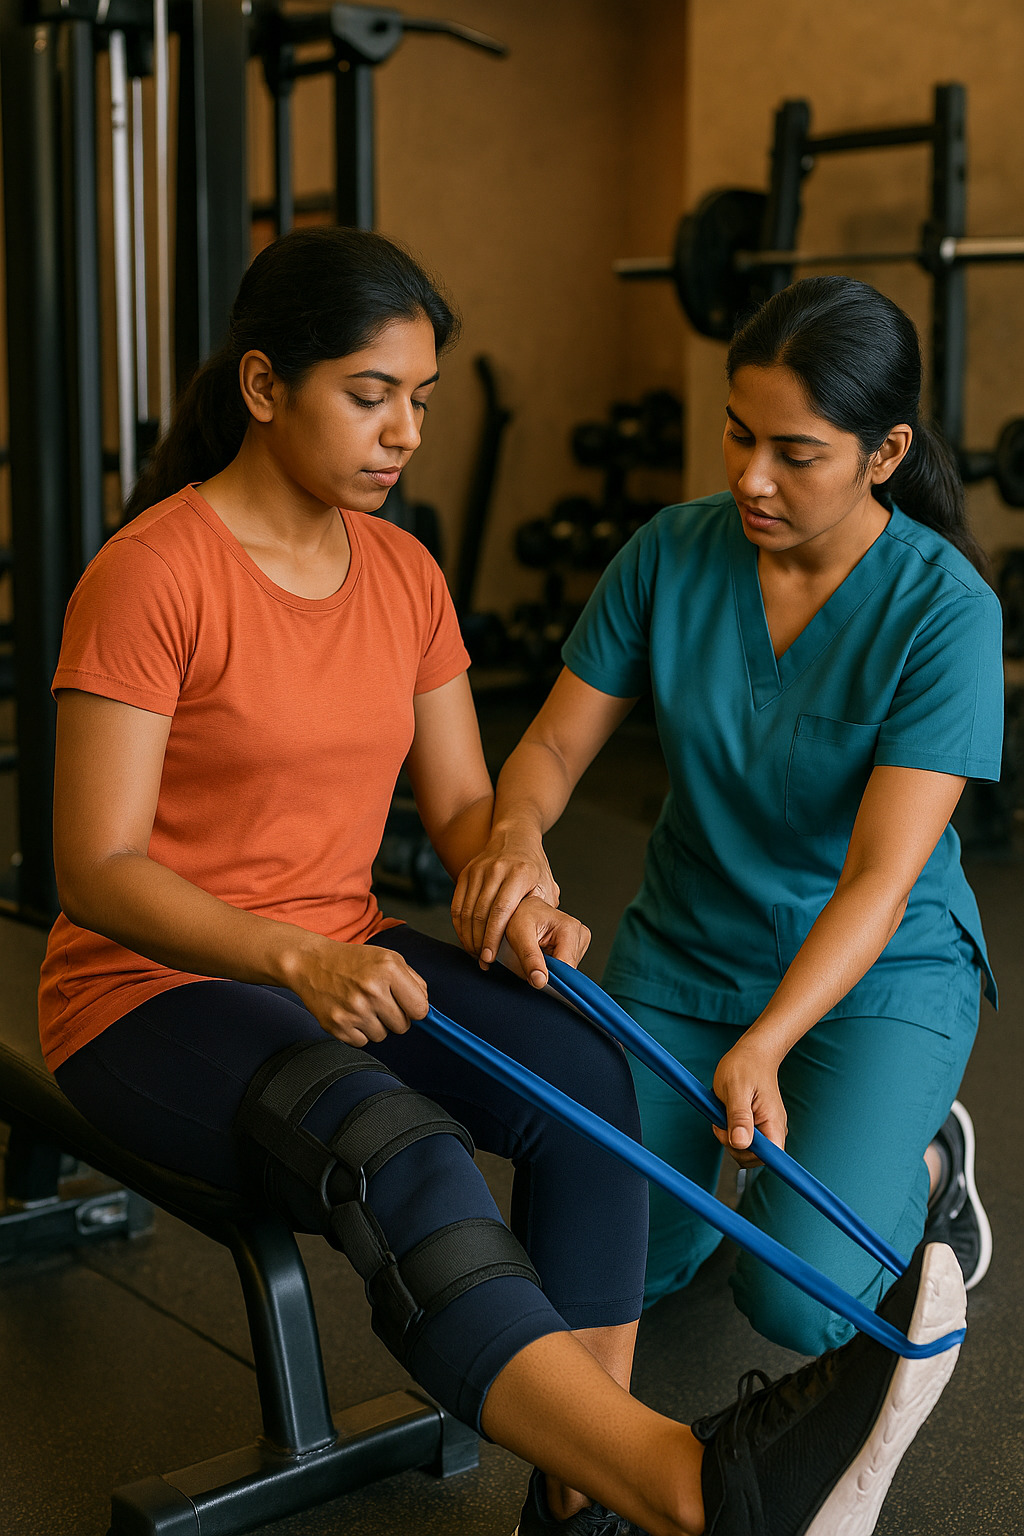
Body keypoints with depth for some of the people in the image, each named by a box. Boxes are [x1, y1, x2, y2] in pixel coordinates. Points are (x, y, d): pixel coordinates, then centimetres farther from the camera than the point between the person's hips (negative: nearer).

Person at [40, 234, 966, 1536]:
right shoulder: (148, 575, -15)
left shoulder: (403, 574, 6)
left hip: (345, 964, 6)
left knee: (583, 1076, -22)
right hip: (154, 993, -6)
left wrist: (519, 897, -15)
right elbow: (96, 870, -19)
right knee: (395, 1153, -35)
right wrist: (298, 959, -34)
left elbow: (462, 804, 8)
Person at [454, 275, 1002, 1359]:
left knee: (797, 1301, -19)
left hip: (877, 975, -3)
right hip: (683, 949, 4)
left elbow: (881, 878, -26)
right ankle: (732, 1143, 24)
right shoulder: (672, 555, -10)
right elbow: (555, 744, -4)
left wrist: (762, 1048, -39)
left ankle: (924, 1161, 14)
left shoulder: (946, 610, -21)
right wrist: (515, 832, -28)